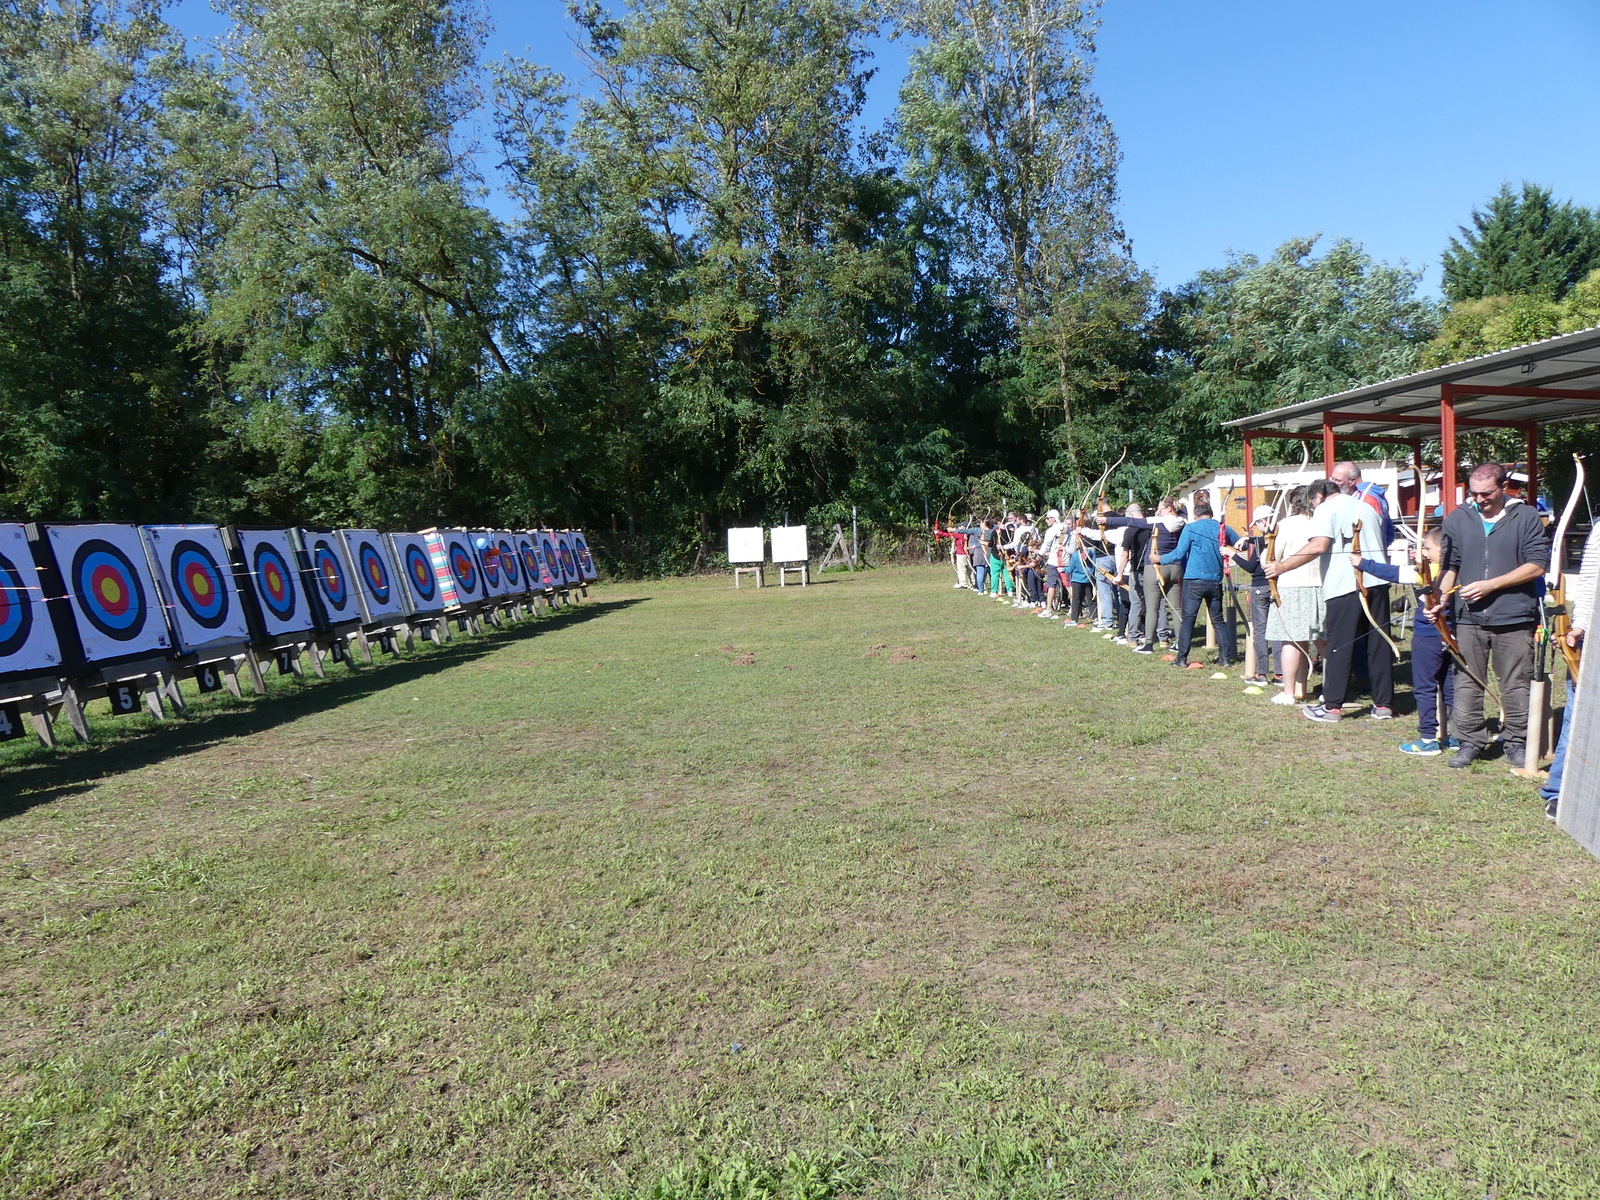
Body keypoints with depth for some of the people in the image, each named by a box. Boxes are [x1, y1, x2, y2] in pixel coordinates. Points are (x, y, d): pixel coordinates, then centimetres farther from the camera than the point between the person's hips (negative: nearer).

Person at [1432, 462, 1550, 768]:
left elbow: (1538, 564, -5)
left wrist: (1491, 585, -12)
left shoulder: (1527, 517, 0)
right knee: (1467, 683, 4)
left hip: (1514, 618, -2)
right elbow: (1450, 565, 9)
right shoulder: (1457, 520, 7)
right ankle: (1470, 740, 15)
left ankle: (1516, 742, 21)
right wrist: (1440, 600, -5)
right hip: (1469, 619, 2)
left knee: (1516, 685, 8)